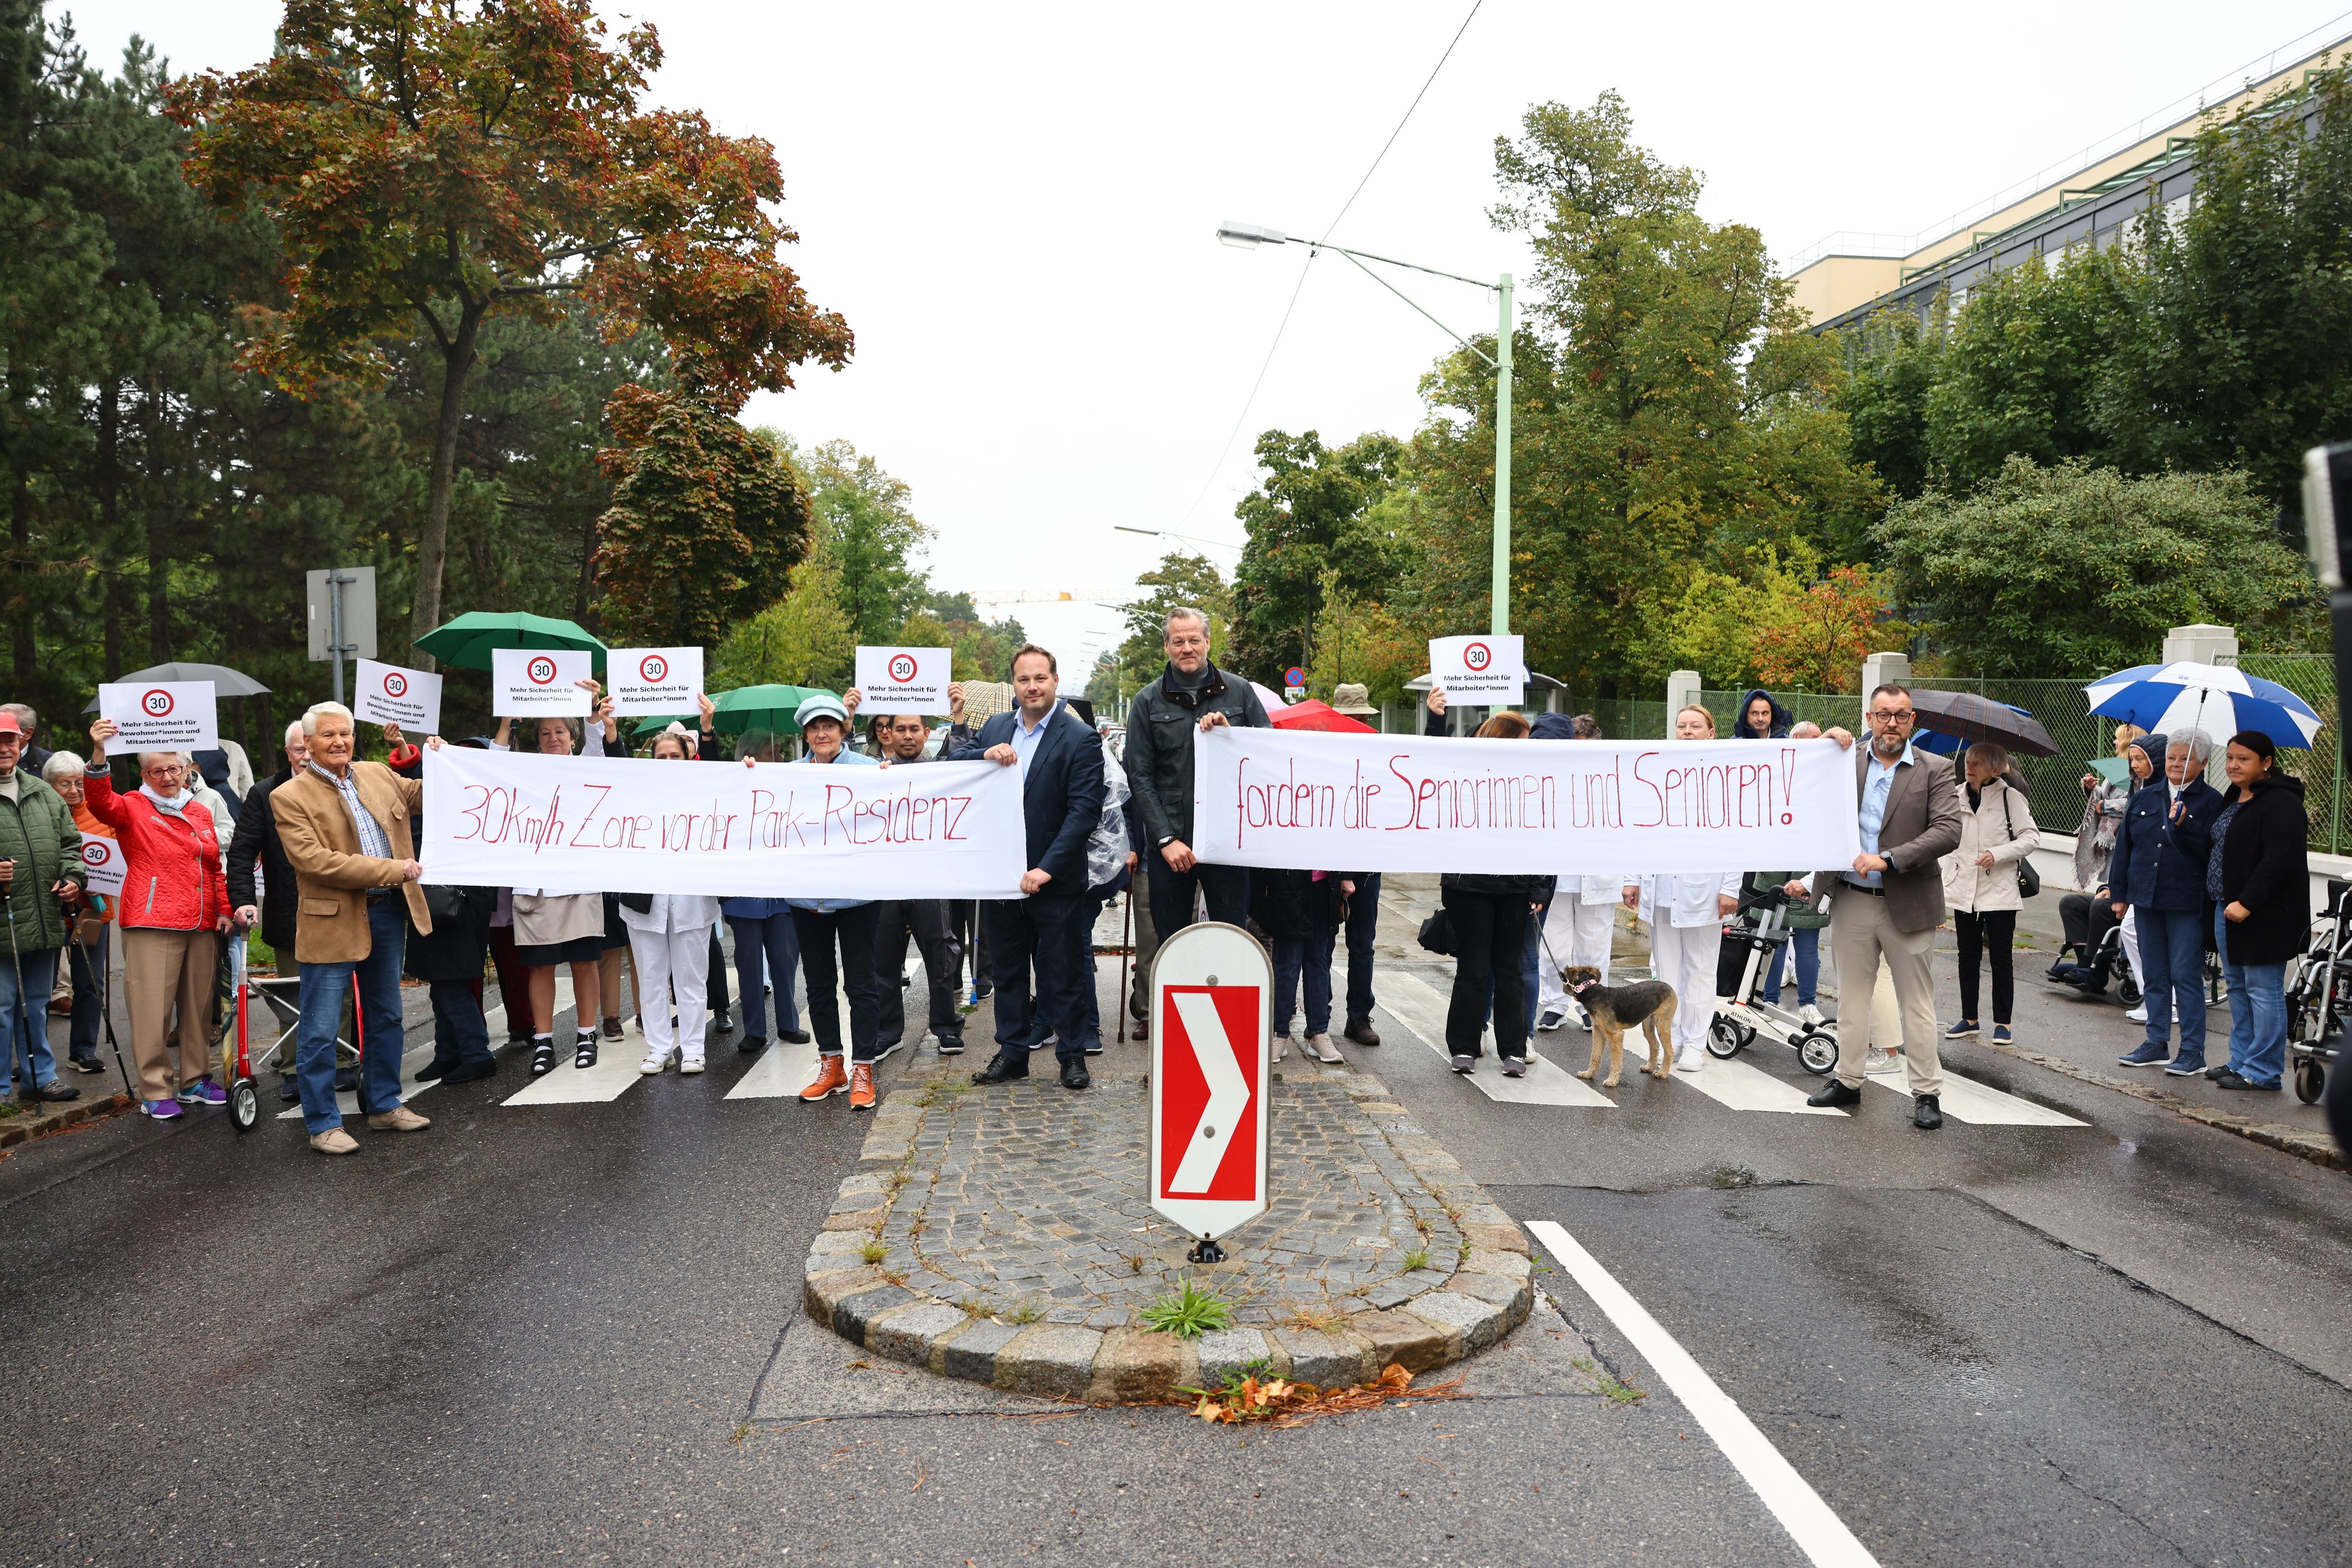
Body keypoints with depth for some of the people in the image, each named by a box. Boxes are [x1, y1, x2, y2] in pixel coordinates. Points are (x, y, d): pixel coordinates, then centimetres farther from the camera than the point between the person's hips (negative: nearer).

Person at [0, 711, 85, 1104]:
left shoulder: (44, 795, 13)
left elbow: (68, 843, 20)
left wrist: (73, 878, 3)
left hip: (44, 923, 6)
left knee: (36, 1003, 17)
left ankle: (39, 1077, 27)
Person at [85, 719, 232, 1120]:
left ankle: (195, 1080, 22)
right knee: (153, 1007, -6)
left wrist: (224, 910, 12)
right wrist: (99, 755, -36)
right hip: (152, 924, -5)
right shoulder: (134, 808, 2)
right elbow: (101, 803, -21)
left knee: (199, 1005, 11)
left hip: (201, 926, 5)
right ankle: (155, 1091, 0)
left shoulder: (200, 813, 18)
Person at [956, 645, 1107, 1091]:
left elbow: (1084, 812, -15)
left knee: (1064, 973, 6)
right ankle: (1012, 1053, 25)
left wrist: (1047, 868, -21)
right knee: (1008, 970, 14)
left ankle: (1072, 1055, 18)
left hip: (1055, 881, -5)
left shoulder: (1080, 739, -9)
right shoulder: (995, 728, 9)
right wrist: (984, 754, -12)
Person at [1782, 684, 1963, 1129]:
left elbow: (1947, 832, -12)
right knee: (1852, 997, 13)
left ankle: (1927, 1093, 13)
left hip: (1906, 904, -3)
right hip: (1851, 902, 3)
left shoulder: (1933, 772, -2)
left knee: (1916, 1003, 4)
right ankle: (1847, 1081, 24)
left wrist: (1888, 858, -21)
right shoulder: (1846, 762, 5)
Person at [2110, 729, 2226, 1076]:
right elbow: (2124, 847, 14)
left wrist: (2183, 825, -25)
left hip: (2187, 904, -5)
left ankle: (2193, 1051, 4)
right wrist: (2118, 893, 11)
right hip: (2147, 901, 5)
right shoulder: (2144, 799, 12)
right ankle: (2157, 1042, 21)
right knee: (2154, 975, 12)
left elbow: (2211, 852, -12)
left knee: (2186, 975, -3)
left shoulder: (2212, 802, -2)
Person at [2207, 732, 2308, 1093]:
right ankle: (2242, 1061, 23)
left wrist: (2246, 903, -24)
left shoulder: (2281, 804, -13)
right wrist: (2219, 902, 15)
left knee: (2263, 992, -4)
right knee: (2237, 989, 15)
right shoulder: (2233, 801, 17)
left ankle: (2262, 1072, 1)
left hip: (2264, 915, -10)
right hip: (2228, 911, 10)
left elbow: (2280, 861, -22)